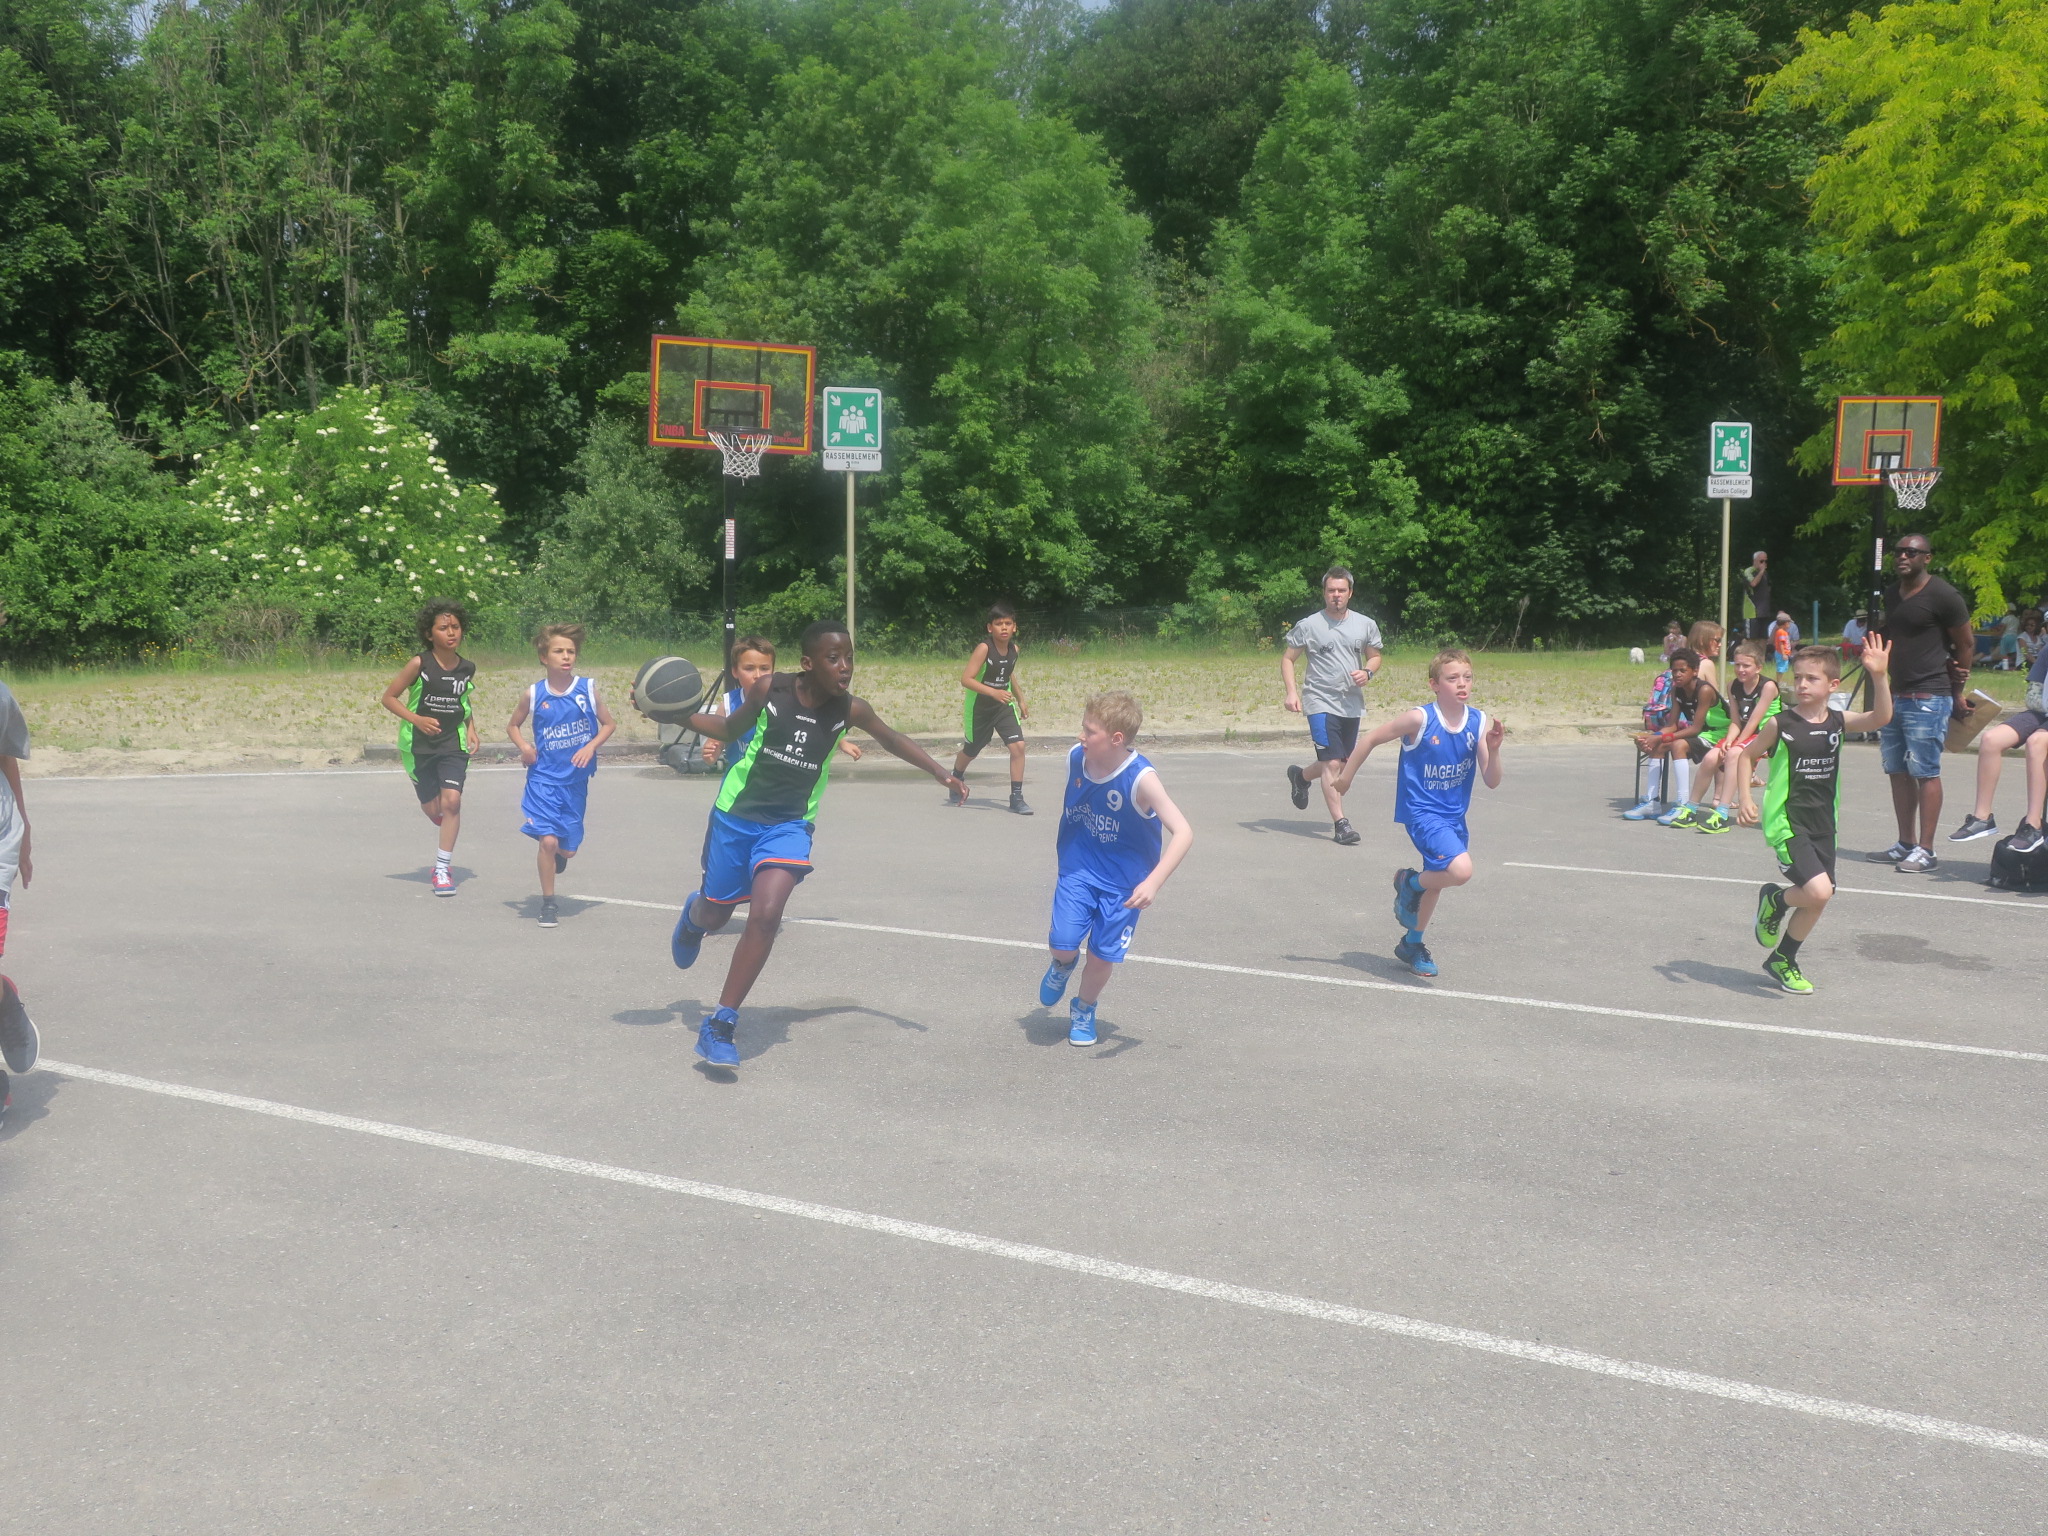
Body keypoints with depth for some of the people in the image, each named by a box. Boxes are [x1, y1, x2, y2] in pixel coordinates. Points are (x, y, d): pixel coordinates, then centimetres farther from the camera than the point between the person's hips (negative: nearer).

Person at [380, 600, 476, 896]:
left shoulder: (467, 668, 0)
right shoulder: (419, 664, -12)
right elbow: (389, 697, -6)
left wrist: (471, 728, 5)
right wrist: (416, 719, -19)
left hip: (453, 742, 1)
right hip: (419, 745, -1)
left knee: (452, 801, -16)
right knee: (433, 809, 7)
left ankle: (442, 868, -6)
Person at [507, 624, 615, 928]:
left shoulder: (587, 689, -3)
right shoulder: (533, 695, -3)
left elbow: (609, 724, 7)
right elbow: (512, 726, 11)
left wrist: (591, 746, -10)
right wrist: (523, 746, -8)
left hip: (576, 780, 2)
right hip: (544, 778, -1)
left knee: (568, 848, 8)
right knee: (548, 840, -14)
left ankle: (558, 854, 48)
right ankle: (548, 903, 4)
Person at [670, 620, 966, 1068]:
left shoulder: (850, 709, -10)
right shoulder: (769, 689, -14)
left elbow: (892, 739, 9)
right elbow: (730, 729, 3)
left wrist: (941, 774, 3)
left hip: (789, 825, 0)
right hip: (736, 815, 0)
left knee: (766, 916, -21)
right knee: (714, 915, 15)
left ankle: (720, 1025, -10)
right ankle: (693, 913, 57)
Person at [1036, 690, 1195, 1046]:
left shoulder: (1141, 779, -26)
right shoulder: (1075, 757, -11)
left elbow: (1183, 834, -30)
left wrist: (1153, 882, -39)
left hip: (1123, 881, -3)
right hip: (1078, 869, 3)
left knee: (1103, 956, 4)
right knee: (1063, 944, -11)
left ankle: (1084, 1009, 35)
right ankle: (1062, 965, 27)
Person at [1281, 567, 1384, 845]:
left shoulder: (1365, 625, 5)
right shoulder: (1308, 626, -4)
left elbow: (1375, 657, 17)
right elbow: (1287, 658, 2)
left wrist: (1368, 672, -6)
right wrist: (1291, 691, -11)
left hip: (1352, 705, 5)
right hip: (1320, 703, -5)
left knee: (1343, 763, 16)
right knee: (1332, 764, -13)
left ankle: (1300, 776, 45)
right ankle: (1340, 824, -8)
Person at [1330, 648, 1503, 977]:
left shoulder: (1478, 722, -5)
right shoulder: (1419, 719, -19)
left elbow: (1492, 782, -4)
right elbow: (1371, 738, -6)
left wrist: (1493, 750, -22)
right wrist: (1346, 778, 0)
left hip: (1454, 817, 6)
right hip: (1422, 812, -6)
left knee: (1437, 882, 22)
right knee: (1460, 869, -28)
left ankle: (1412, 945, 46)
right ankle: (1411, 883, 3)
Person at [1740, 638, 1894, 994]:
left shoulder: (1837, 722, 1)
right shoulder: (1780, 724, -8)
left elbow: (1880, 718, -15)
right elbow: (1747, 755, 4)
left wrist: (1878, 677, -29)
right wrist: (1745, 799, -6)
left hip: (1822, 824, 5)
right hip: (1787, 823, -5)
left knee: (1819, 899, 10)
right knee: (1818, 892, -21)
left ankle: (1782, 960, 30)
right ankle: (1775, 900, 12)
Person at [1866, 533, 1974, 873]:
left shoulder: (1943, 596, -10)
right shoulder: (1892, 596, 13)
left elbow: (1964, 644, -4)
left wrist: (1958, 691, 2)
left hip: (1929, 699, -8)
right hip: (1896, 695, 9)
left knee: (1925, 771, -7)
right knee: (1897, 770, 11)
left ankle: (1926, 851, -5)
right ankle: (1906, 844, 19)